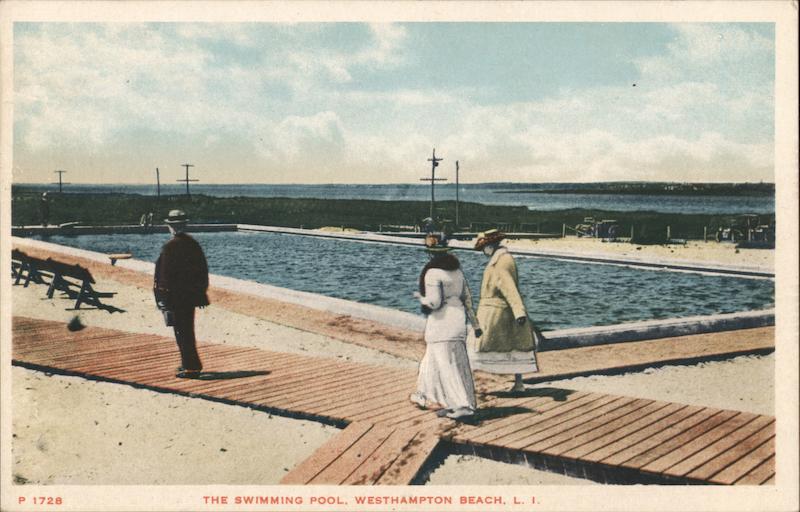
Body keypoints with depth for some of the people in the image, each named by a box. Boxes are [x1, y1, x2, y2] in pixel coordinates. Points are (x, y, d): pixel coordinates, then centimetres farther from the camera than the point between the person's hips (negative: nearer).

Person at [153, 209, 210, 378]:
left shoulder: (170, 247, -15)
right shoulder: (194, 244, 6)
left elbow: (165, 274, -16)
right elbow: (203, 270, 10)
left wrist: (163, 296, -11)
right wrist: (202, 293, 17)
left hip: (175, 296, -7)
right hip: (191, 294, 7)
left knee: (182, 332, -2)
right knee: (188, 330, 18)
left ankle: (191, 367, -2)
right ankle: (189, 364, 28)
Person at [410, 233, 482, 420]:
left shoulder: (433, 273, -15)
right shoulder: (456, 270, 9)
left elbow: (433, 302, -19)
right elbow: (467, 298, 11)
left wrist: (419, 296, 1)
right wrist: (475, 324, 16)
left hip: (441, 323, -8)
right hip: (458, 320, 8)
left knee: (448, 366, -2)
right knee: (432, 360, 18)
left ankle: (462, 406, -2)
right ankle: (423, 396, 28)